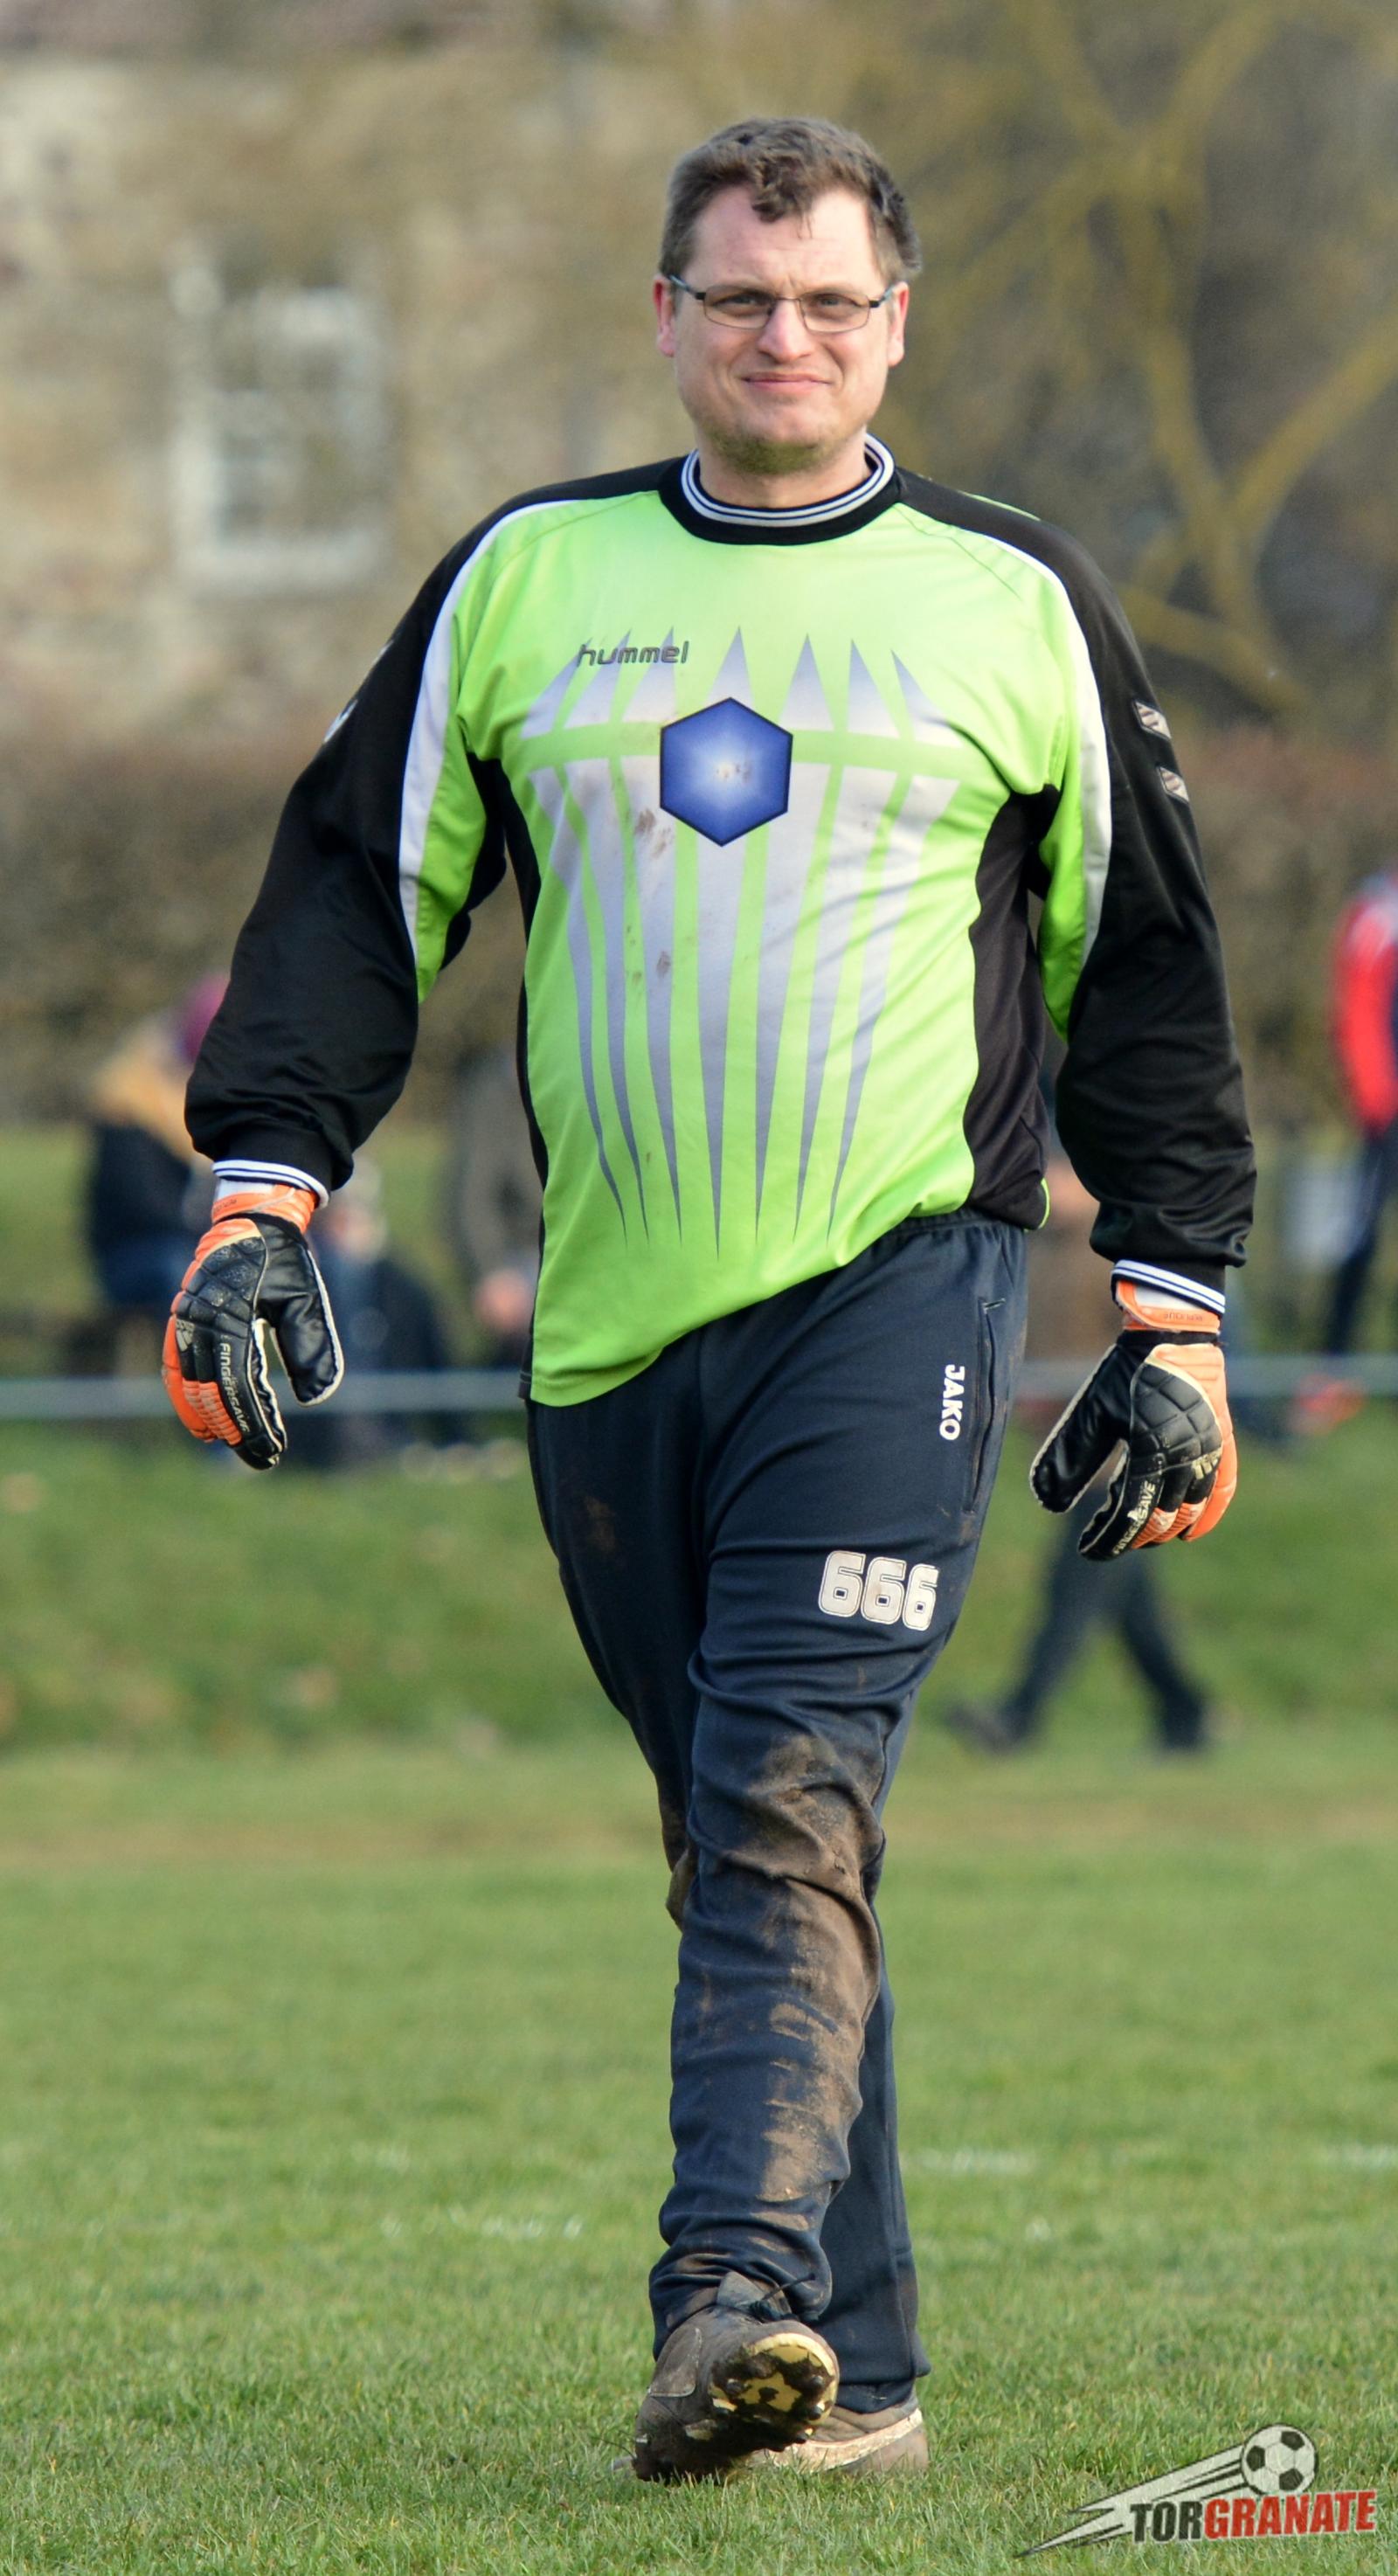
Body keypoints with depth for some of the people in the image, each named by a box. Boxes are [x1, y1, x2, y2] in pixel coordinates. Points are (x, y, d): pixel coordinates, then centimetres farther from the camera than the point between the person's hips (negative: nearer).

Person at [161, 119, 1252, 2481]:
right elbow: (360, 886, 11)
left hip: (895, 1295, -3)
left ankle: (745, 2289, -28)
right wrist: (262, 1184, -2)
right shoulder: (524, 581, 11)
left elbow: (1141, 962, 13)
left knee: (790, 1805, -18)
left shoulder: (1012, 603, 8)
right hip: (612, 1320, 3)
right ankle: (854, 2371, 11)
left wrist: (1172, 1308, 8)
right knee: (733, 1840, 6)